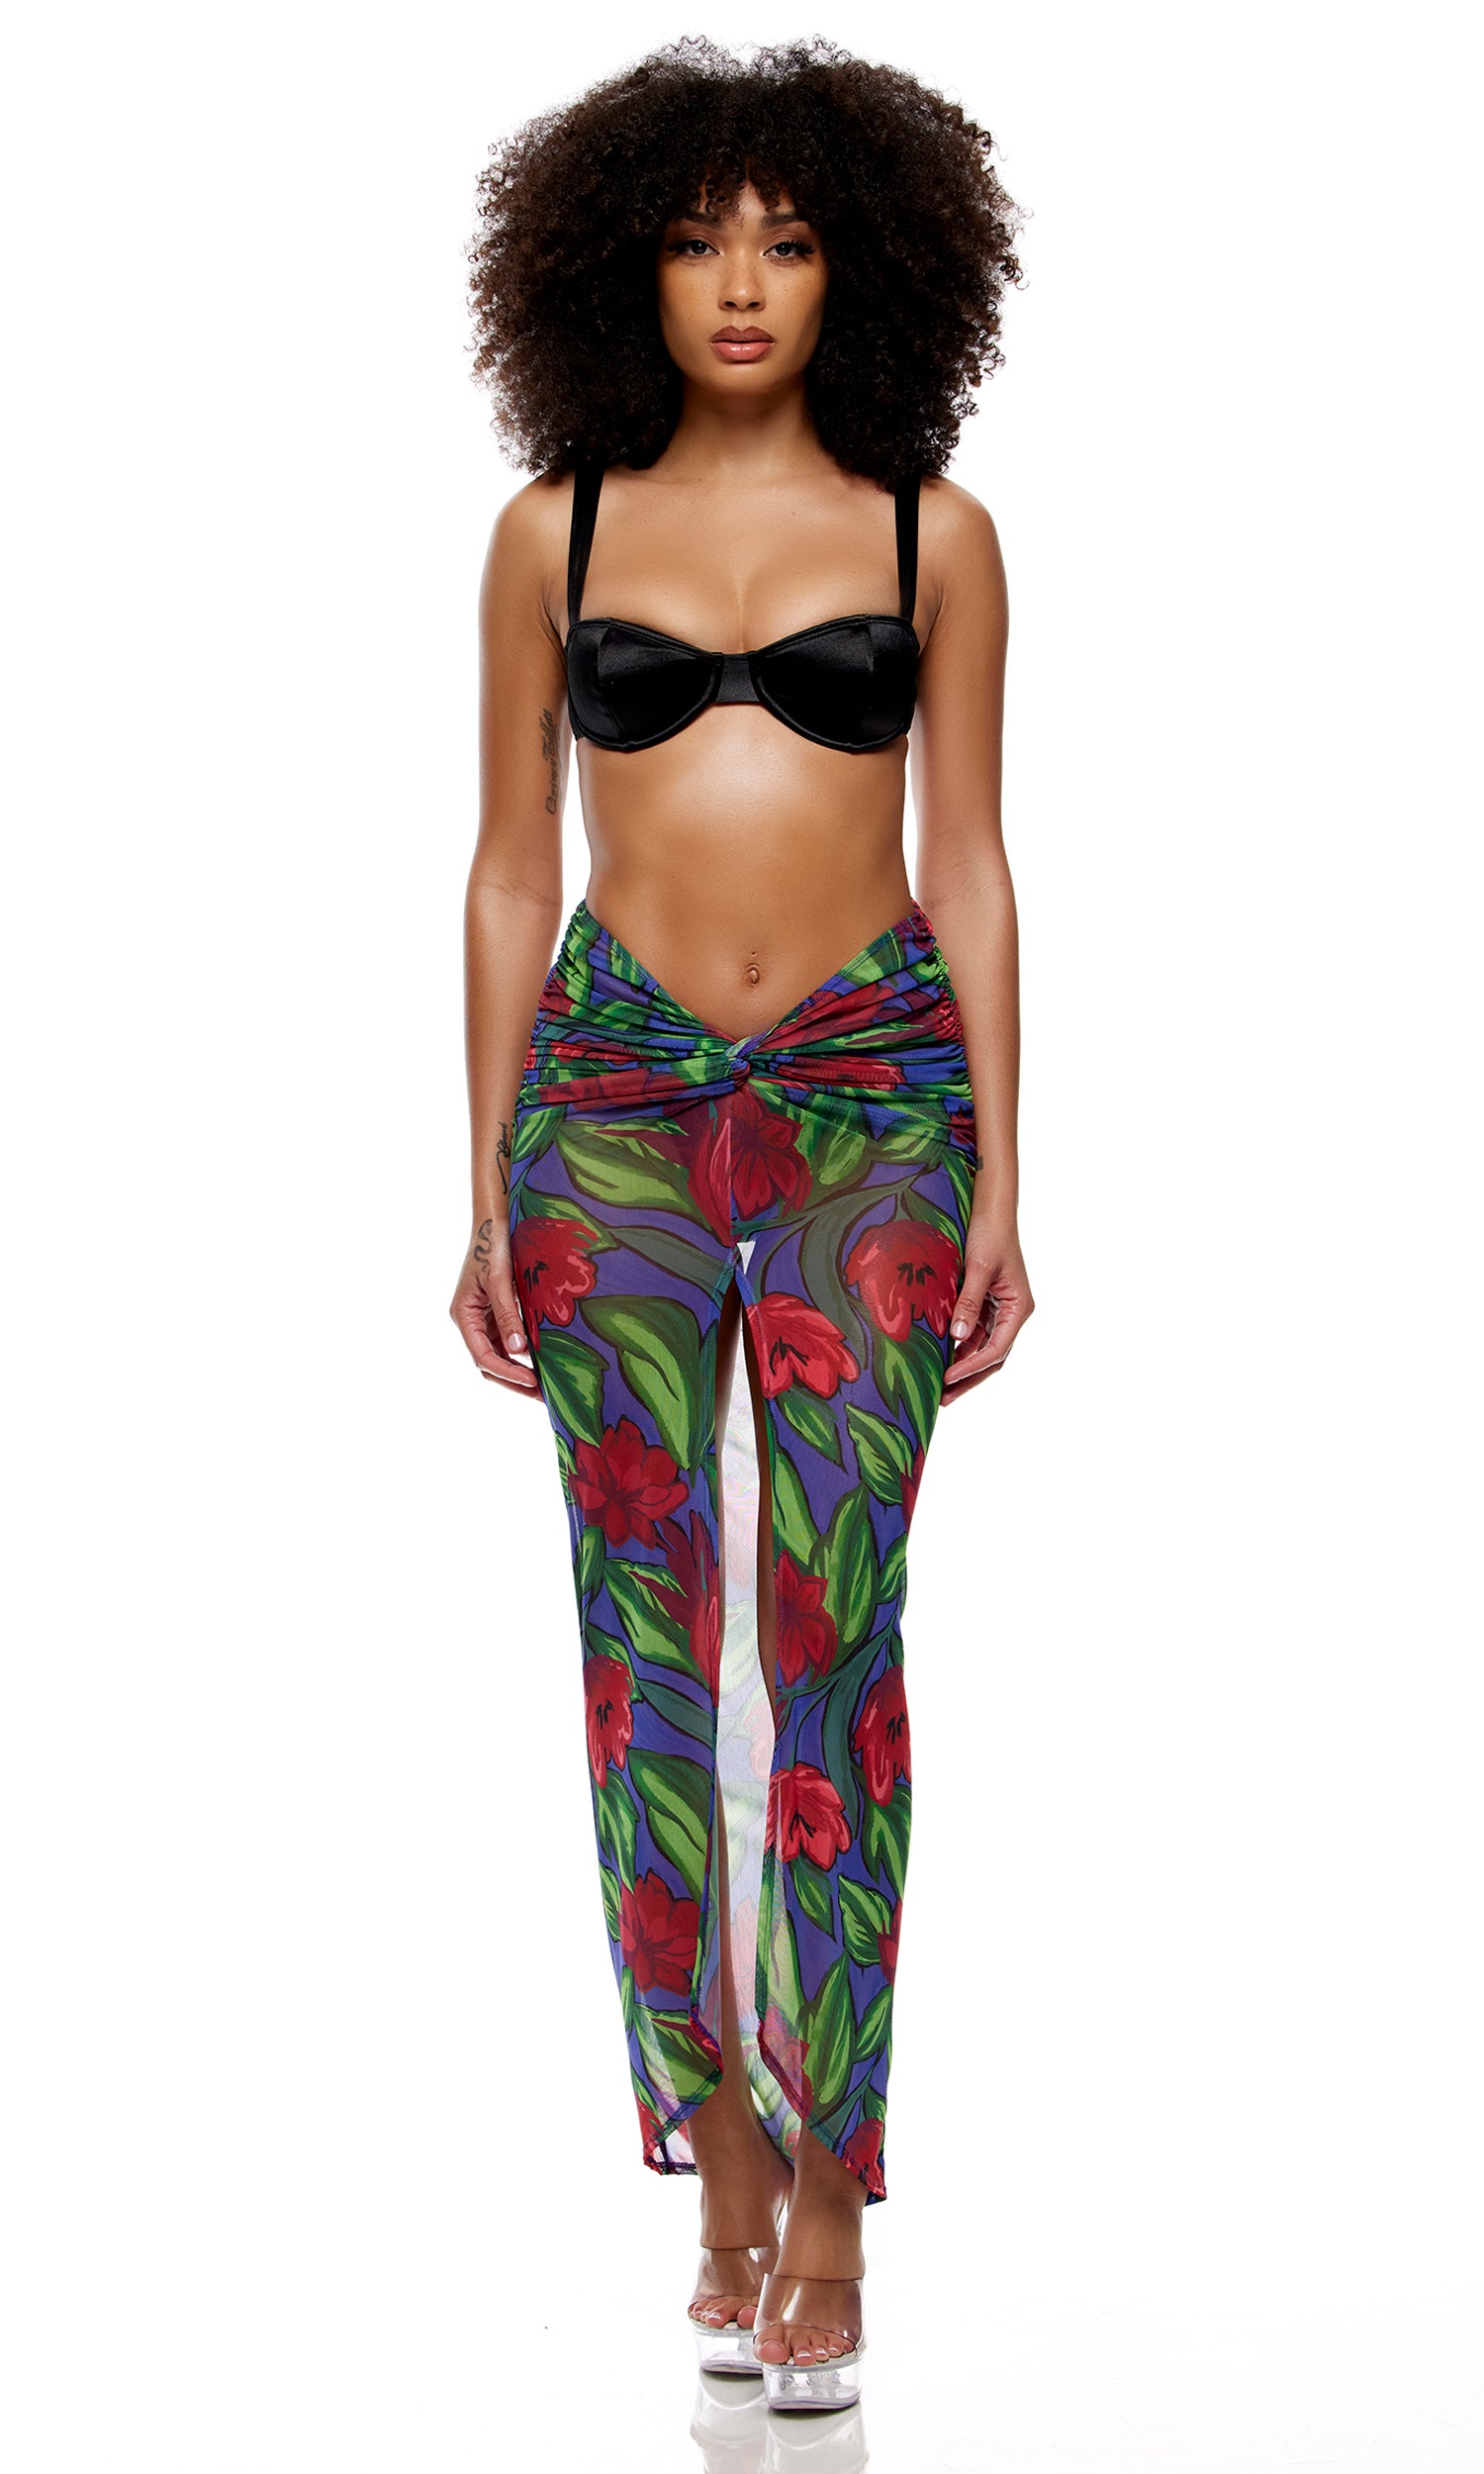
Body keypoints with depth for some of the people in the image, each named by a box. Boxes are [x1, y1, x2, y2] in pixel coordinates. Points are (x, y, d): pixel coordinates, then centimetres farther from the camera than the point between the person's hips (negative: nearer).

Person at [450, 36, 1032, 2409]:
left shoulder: (931, 534, 5)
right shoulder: (554, 531, 7)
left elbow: (966, 864, 6)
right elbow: (511, 869, 9)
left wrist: (998, 1187, 0)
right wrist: (487, 1203, 5)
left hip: (870, 1098, -1)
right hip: (615, 1097, 1)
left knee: (833, 1635, -5)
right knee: (649, 1640, 0)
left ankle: (827, 2210, 2)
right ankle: (724, 2155, 14)